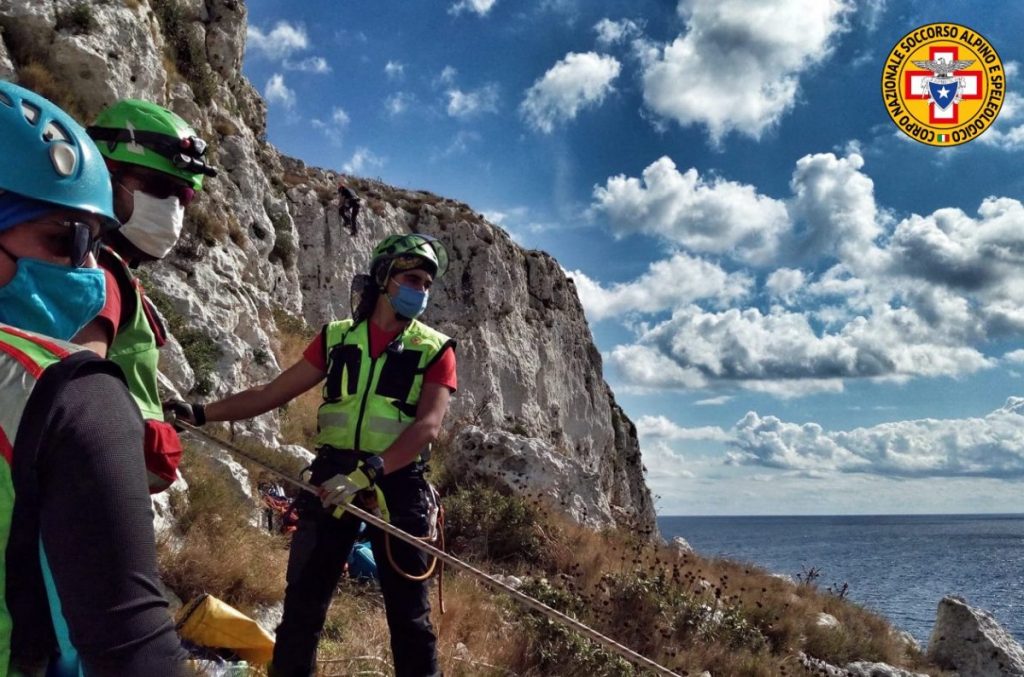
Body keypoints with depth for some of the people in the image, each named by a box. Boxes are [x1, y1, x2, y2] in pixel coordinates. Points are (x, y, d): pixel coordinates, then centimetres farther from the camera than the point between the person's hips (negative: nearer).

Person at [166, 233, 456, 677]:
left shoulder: (435, 349, 0)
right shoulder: (337, 338, 8)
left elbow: (428, 425, -14)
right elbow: (271, 394, 12)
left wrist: (367, 472, -27)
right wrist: (199, 413, 4)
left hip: (397, 484, -2)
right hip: (331, 477, 2)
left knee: (409, 614, 6)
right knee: (303, 603, 7)